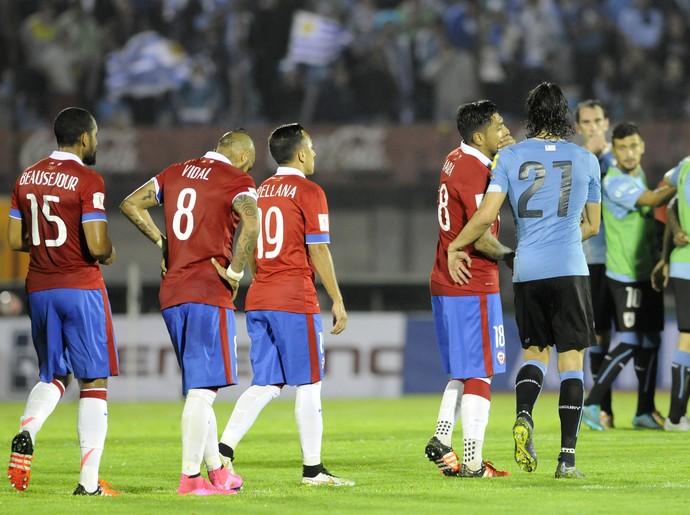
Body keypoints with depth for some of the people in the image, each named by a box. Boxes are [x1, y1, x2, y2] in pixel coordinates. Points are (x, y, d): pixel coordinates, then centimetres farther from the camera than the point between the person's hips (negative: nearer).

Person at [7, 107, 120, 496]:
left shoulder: (27, 178, 7)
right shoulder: (87, 181, -12)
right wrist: (109, 252, 2)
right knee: (94, 381, 1)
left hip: (39, 288, 6)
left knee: (54, 375, 19)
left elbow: (15, 241, 9)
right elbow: (97, 245, -19)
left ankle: (26, 433, -11)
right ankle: (90, 482, -3)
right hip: (81, 287, -6)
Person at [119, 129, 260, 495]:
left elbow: (130, 204, 19)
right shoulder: (237, 180, -5)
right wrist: (235, 273, -14)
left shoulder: (176, 173, 15)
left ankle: (217, 470, 20)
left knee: (198, 387, 15)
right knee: (203, 388, -6)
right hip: (209, 294, -7)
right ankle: (190, 478, -9)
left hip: (171, 295, 7)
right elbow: (250, 224, -24)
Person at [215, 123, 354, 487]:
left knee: (265, 384, 9)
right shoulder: (309, 192, -6)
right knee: (309, 385, 1)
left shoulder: (260, 192, 14)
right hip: (296, 300, -7)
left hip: (258, 299, 7)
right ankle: (312, 469, 3)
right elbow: (318, 250, -10)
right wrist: (337, 300, -5)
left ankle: (224, 448, -6)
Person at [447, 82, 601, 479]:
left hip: (527, 270, 2)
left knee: (536, 351, 17)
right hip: (570, 269, -2)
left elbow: (486, 216, -4)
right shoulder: (585, 159, 4)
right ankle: (567, 457, -2)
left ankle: (524, 416, -12)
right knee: (571, 358, 2)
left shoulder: (511, 157, 3)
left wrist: (455, 247, 10)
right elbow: (592, 226, 13)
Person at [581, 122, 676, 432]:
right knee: (630, 343, -12)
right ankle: (591, 404, -6)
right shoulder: (615, 182, -17)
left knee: (650, 341, 9)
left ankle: (644, 412, 14)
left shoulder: (638, 174, 12)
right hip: (626, 276, -9)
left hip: (647, 272, 9)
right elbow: (653, 200, -23)